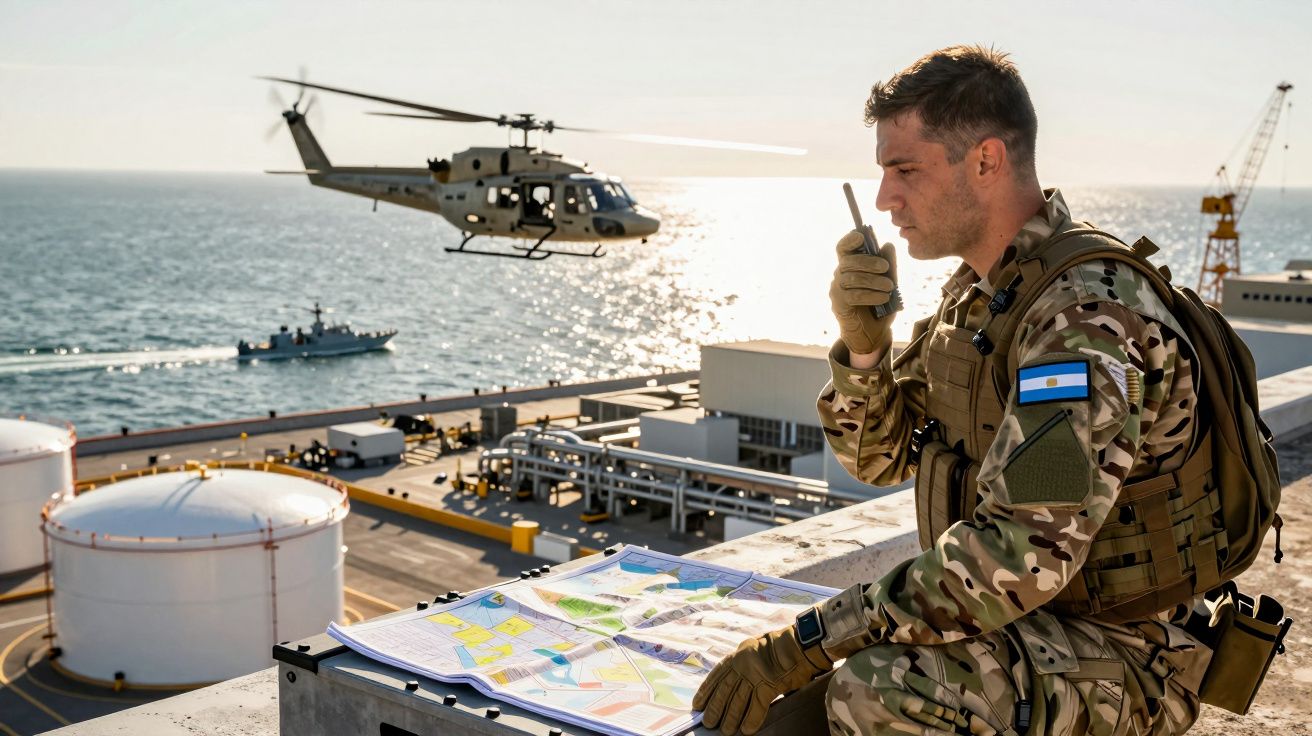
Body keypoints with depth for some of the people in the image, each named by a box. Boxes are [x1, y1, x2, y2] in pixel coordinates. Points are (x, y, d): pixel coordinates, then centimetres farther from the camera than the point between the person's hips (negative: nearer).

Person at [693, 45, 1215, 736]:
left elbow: (1022, 555, -32)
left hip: (1108, 657, -8)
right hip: (1004, 620, 8)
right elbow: (878, 456, 10)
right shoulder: (975, 289, 5)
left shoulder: (1087, 316, -24)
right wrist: (862, 342, -10)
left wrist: (812, 638, -29)